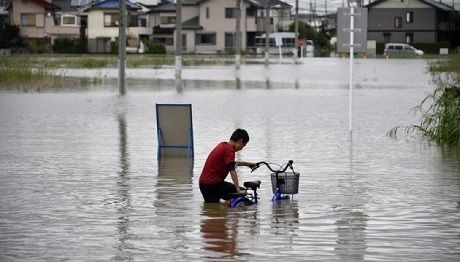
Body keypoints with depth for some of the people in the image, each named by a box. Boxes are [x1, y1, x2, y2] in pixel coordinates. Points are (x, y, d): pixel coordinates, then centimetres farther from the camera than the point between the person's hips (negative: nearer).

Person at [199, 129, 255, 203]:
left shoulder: (222, 145, 14)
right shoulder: (229, 150, -14)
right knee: (242, 192, -3)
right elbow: (232, 171, -24)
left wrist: (246, 163, 36)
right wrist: (238, 190, -28)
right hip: (213, 183, -9)